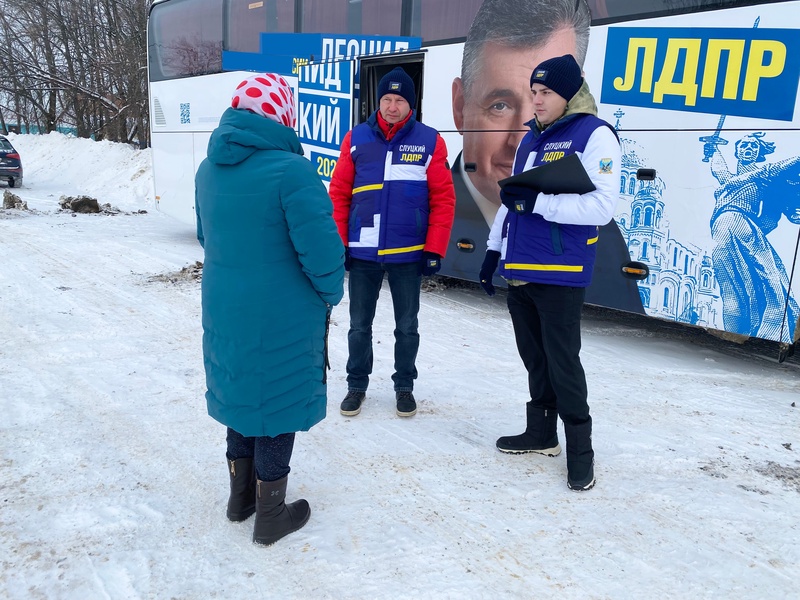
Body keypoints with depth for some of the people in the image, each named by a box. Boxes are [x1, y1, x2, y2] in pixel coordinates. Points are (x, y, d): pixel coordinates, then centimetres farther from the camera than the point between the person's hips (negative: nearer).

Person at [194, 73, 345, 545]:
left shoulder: (209, 170, 4)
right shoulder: (290, 170, -21)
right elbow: (322, 252, -22)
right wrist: (331, 294, -4)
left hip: (225, 312, 7)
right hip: (283, 322, -7)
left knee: (242, 396, 22)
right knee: (278, 405, 9)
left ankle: (241, 496, 39)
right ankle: (271, 516, 25)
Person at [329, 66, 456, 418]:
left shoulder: (430, 141, -2)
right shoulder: (356, 138, 1)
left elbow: (443, 199, -3)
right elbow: (339, 194, 3)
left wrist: (434, 250, -7)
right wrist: (338, 244, -1)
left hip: (409, 253, -1)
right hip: (362, 252, 1)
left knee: (407, 326, 12)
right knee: (359, 325, 12)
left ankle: (404, 386, 30)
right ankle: (357, 385, 29)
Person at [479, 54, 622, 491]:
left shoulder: (595, 135, -7)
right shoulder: (531, 138, 16)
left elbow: (602, 207, -17)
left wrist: (536, 201, -21)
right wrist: (494, 250, 16)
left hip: (560, 274, -7)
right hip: (519, 271, 7)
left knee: (562, 363, 0)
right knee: (534, 358, 15)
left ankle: (580, 448, 15)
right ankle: (541, 433, 30)